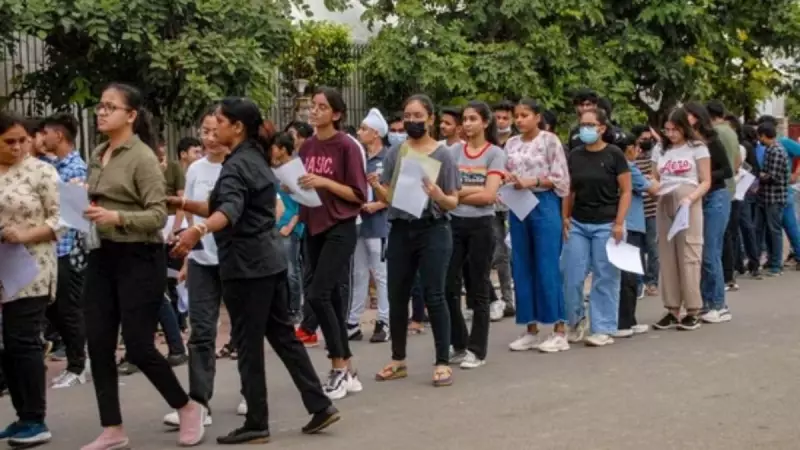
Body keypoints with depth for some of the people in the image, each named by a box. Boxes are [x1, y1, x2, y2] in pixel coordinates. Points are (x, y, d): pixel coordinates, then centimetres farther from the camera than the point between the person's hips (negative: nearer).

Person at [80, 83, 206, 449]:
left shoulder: (143, 156, -11)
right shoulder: (97, 156, 11)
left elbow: (159, 214, -16)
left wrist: (117, 217, -29)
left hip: (138, 259, -7)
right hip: (101, 257, 7)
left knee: (138, 346, -4)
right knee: (98, 344, 4)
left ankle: (188, 408, 19)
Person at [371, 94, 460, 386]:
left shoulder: (443, 154, -2)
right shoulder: (395, 153, 6)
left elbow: (454, 202, -2)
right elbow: (386, 198, 7)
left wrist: (439, 195, -23)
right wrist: (376, 187, -14)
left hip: (433, 231, -4)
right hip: (400, 230, 4)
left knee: (434, 296, -4)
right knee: (397, 297, 8)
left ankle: (443, 362, 3)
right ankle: (398, 360, 20)